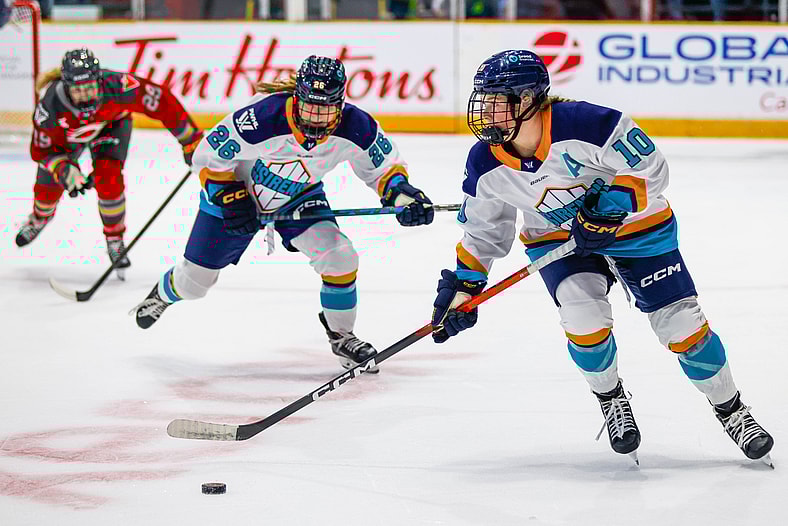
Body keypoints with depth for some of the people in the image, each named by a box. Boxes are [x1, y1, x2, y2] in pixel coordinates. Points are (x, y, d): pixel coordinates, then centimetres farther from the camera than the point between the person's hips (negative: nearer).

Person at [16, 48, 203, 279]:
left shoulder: (116, 87, -43)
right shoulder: (50, 108, -39)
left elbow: (161, 101, -32)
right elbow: (42, 151, -23)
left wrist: (190, 140, -27)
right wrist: (67, 172, -39)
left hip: (112, 123, -1)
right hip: (67, 134, 1)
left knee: (108, 179, -21)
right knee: (49, 185, 11)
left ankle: (115, 239, 2)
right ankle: (40, 217, 49)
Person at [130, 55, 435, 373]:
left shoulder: (355, 128, -29)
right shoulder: (262, 119, -40)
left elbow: (384, 165, -9)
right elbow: (209, 157, -24)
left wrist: (402, 193, -27)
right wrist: (231, 200, -27)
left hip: (299, 195, 2)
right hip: (236, 191, -2)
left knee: (340, 257, -20)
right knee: (195, 280, 9)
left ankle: (341, 334, 6)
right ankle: (163, 294, 48)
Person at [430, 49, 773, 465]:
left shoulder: (585, 123, -32)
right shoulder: (486, 165, -15)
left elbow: (650, 169, -25)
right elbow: (483, 229, 1)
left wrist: (607, 212, -31)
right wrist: (462, 287, -4)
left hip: (636, 225, -3)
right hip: (557, 239, 3)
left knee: (681, 324, -5)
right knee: (582, 315, -23)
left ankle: (730, 409, 16)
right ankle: (610, 399, 5)